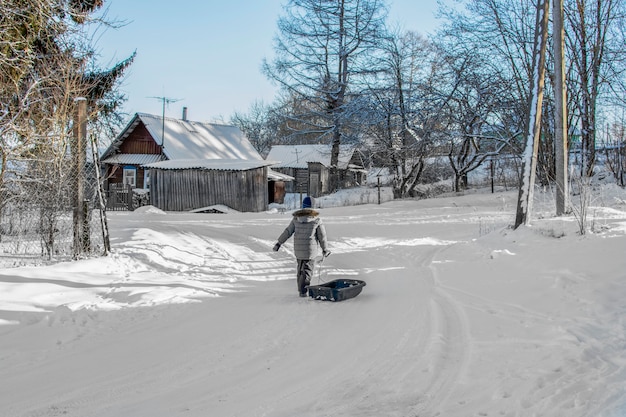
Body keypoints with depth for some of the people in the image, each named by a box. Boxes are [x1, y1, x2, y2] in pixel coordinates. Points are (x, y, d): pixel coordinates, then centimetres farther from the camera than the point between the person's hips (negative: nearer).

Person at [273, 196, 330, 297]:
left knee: (300, 268, 19)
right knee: (307, 269, 1)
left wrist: (279, 243, 13)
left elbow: (288, 231, 4)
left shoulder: (296, 218, 1)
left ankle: (301, 289, 27)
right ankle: (303, 291, -8)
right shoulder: (317, 218, -6)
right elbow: (322, 236, -1)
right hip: (310, 248, -4)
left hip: (298, 248, 4)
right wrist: (325, 249, 10)